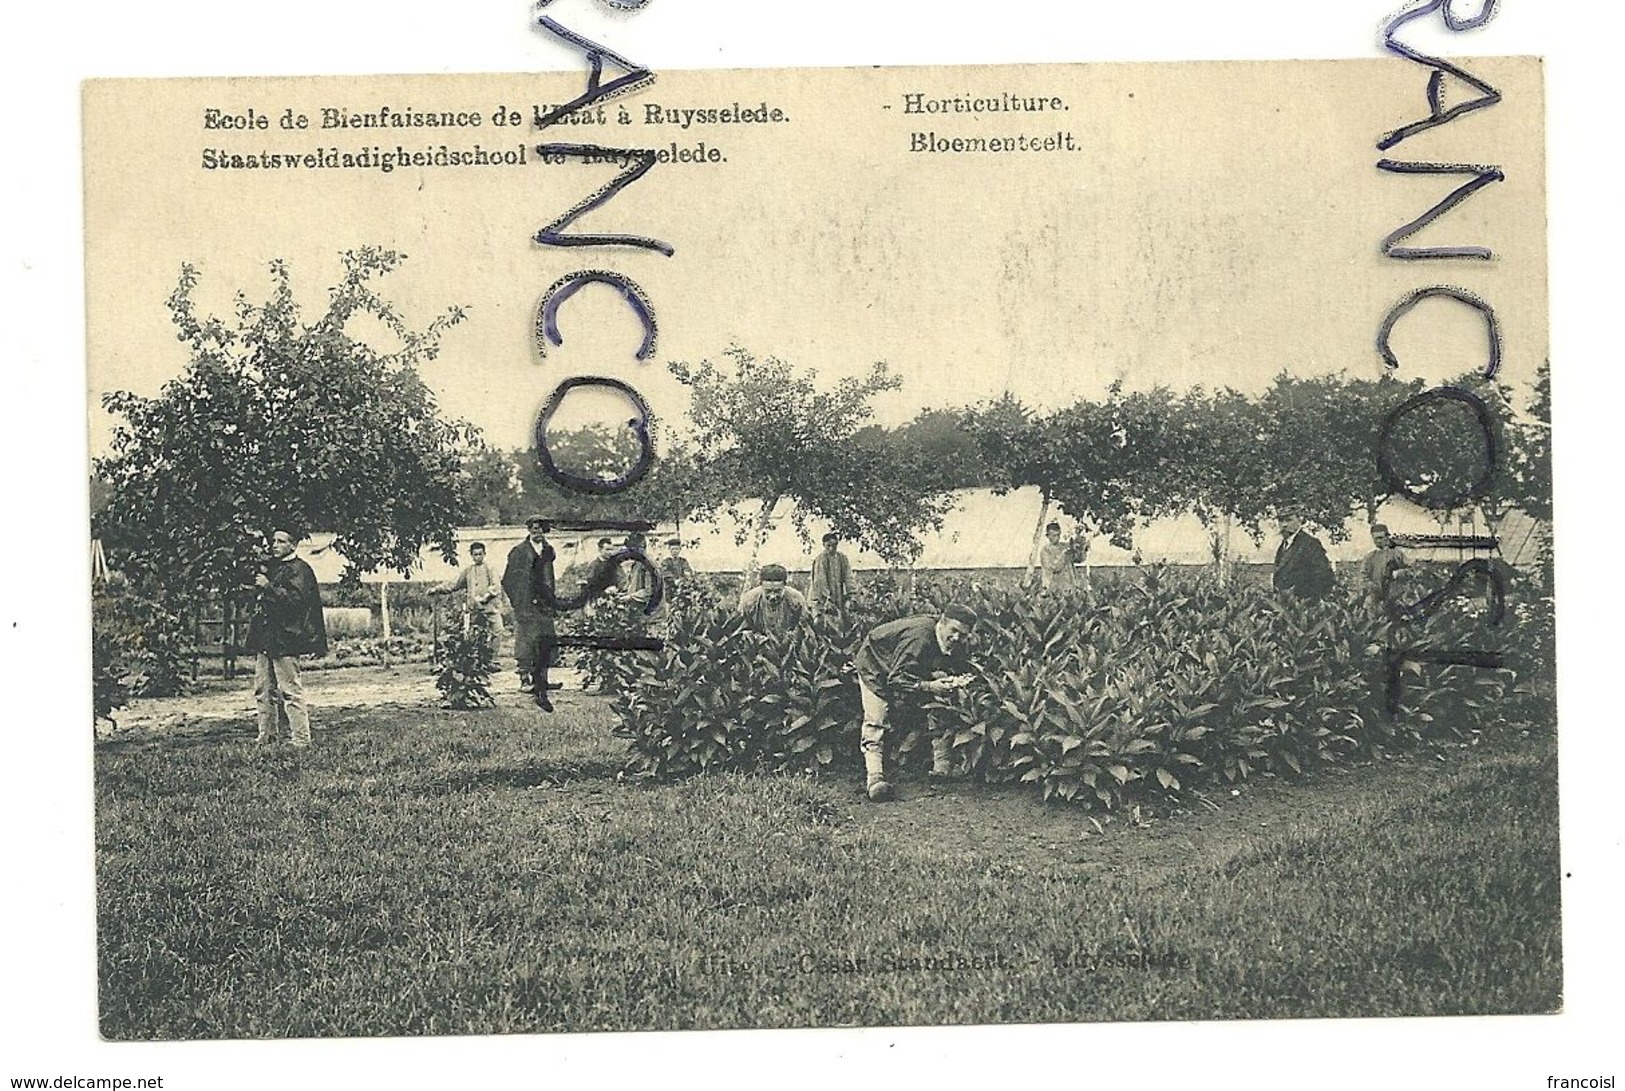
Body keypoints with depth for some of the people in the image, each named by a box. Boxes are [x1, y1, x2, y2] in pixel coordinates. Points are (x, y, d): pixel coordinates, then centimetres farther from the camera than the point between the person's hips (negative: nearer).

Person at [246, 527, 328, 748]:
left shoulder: (299, 570, -6)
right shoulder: (269, 567, 20)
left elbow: (295, 598, -19)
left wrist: (268, 586, -20)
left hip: (285, 640, -9)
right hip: (263, 638, 9)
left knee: (290, 691, -9)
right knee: (263, 690, 11)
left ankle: (301, 740, -6)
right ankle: (266, 736, 18)